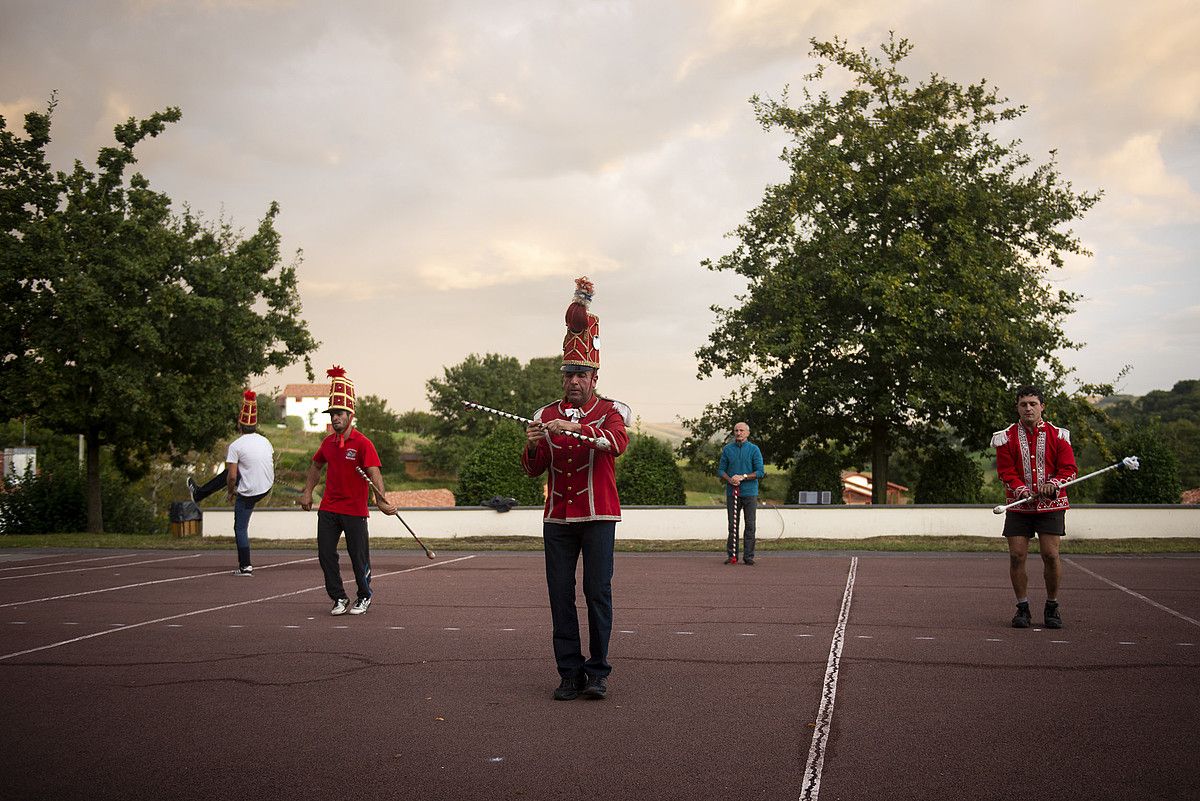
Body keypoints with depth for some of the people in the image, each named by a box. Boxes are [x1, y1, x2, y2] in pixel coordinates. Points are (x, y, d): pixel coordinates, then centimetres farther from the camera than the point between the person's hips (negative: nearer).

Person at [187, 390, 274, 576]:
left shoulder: (235, 446, -17)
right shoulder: (266, 442, 2)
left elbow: (232, 477, -18)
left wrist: (230, 492, 2)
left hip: (248, 494, -7)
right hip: (267, 487, 7)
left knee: (240, 528, 9)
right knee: (225, 475, 26)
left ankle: (245, 566, 11)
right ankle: (198, 493, 47)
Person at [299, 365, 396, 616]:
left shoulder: (363, 443, -12)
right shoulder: (328, 442, 7)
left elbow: (374, 472, -22)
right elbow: (316, 466, 24)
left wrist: (381, 500, -33)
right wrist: (307, 492, 15)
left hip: (355, 510, -5)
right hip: (328, 508, 6)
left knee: (359, 557, 3)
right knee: (325, 555, 4)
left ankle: (364, 597, 23)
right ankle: (339, 599, 17)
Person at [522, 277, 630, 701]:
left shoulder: (611, 411, 2)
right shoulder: (546, 415, 10)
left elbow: (617, 443, -20)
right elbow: (533, 469, 6)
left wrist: (575, 427, -34)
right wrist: (533, 445, -16)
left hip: (598, 515, -3)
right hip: (557, 518, 3)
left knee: (598, 591, -4)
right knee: (561, 595, 2)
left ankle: (598, 671, 6)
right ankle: (570, 673, 9)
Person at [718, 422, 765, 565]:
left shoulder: (754, 449, 2)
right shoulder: (727, 449, 9)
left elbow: (760, 472, -4)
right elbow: (721, 470, 10)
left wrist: (743, 477, -14)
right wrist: (729, 479, -10)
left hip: (750, 493, -2)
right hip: (732, 492, 2)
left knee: (750, 525, -1)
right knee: (732, 525, 4)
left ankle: (748, 556, 4)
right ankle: (731, 555, 9)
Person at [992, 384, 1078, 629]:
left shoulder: (1057, 435, 5)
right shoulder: (1006, 437, 5)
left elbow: (1069, 468, 2)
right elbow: (1005, 471, 0)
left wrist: (1054, 484, -17)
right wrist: (1020, 489, -18)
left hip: (1051, 504, -1)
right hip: (1018, 506, 1)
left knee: (1050, 554, -8)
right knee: (1017, 555, -6)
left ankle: (1052, 607, 10)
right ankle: (1022, 607, 8)